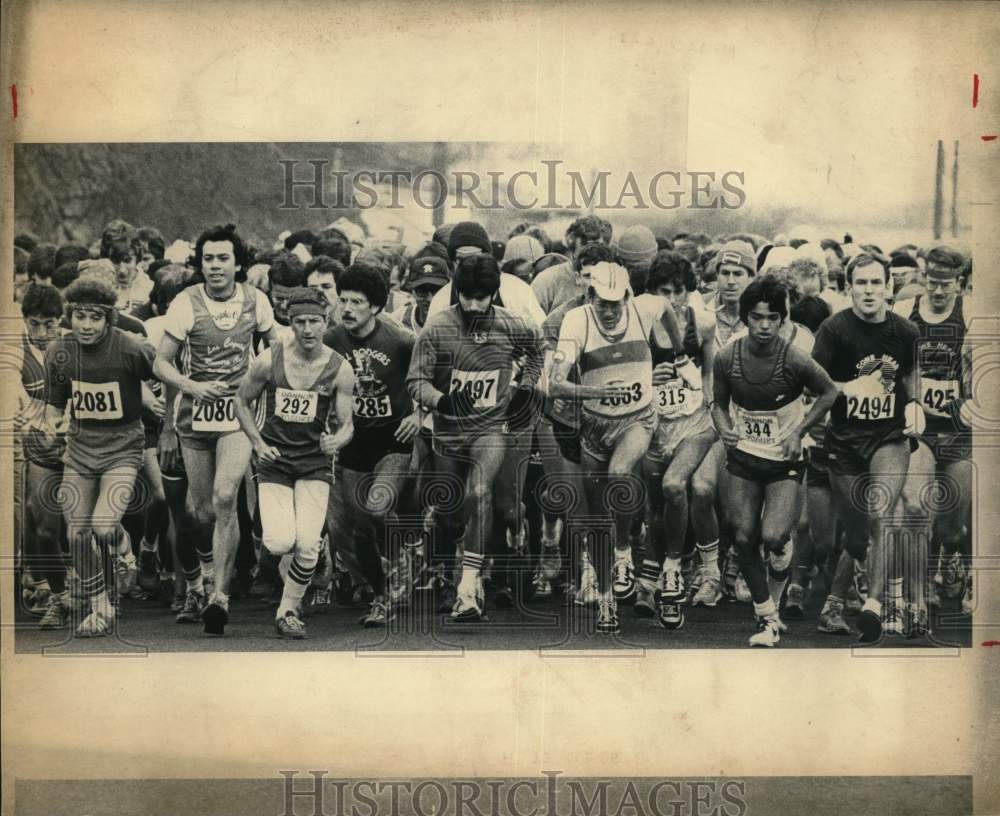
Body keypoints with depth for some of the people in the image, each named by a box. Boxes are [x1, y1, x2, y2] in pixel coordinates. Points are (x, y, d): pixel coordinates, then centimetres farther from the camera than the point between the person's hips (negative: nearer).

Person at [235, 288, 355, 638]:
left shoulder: (339, 369, -8)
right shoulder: (269, 360, -8)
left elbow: (346, 423, -2)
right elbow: (242, 402, 7)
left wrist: (337, 439, -25)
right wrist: (258, 443, -4)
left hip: (315, 462, 0)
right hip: (274, 460, 0)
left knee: (308, 546, -13)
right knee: (280, 544, -16)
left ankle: (288, 610, 11)